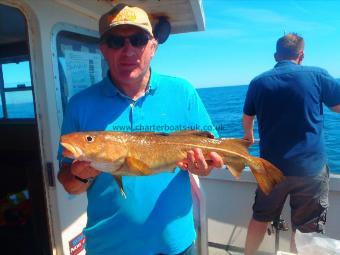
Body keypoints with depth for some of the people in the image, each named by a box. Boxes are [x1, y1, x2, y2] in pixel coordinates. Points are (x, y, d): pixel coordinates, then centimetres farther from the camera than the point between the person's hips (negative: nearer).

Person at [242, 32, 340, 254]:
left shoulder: (259, 82, 1)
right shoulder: (316, 75, -6)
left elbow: (247, 120, 13)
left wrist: (249, 136, 32)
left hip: (271, 167, 3)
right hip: (311, 168, -2)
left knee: (260, 219, 19)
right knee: (306, 231, 13)